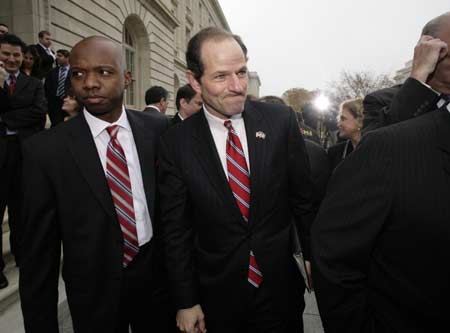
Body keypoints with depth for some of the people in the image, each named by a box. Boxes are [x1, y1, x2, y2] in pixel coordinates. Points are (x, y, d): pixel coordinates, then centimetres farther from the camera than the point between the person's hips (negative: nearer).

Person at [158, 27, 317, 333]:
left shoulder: (281, 120, -10)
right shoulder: (176, 143, -11)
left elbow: (304, 198, -1)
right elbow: (176, 229, -5)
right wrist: (186, 302, -2)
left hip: (281, 288, 1)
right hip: (217, 295, 0)